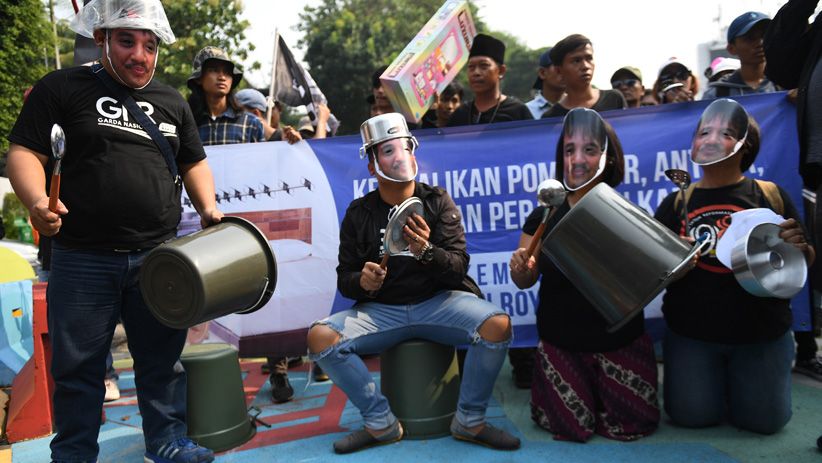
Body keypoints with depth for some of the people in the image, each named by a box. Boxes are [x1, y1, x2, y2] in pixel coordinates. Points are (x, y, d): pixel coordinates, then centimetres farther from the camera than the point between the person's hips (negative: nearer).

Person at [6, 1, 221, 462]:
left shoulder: (172, 101, 14)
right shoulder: (62, 87, 2)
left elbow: (194, 162, 20)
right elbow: (25, 151, -2)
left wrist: (208, 206, 3)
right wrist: (38, 201, -21)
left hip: (158, 255, 3)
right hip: (83, 260, -3)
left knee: (162, 358, 12)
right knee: (78, 365, 9)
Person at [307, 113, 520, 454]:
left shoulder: (438, 201, 2)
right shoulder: (358, 213, 4)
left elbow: (458, 267, -7)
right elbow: (344, 280, 3)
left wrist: (427, 252, -29)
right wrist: (362, 282, -21)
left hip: (438, 301, -1)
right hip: (380, 309, 1)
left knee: (498, 324, -28)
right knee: (320, 337, -23)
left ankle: (469, 422, -5)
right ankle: (381, 424, -5)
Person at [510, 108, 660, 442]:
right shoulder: (544, 217, -6)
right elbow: (525, 282, 0)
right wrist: (520, 269, -21)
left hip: (620, 340, 0)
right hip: (561, 342, 0)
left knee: (636, 423, 4)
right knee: (572, 427, 2)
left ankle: (599, 387, 34)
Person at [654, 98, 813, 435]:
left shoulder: (771, 195, -2)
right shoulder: (677, 202, 1)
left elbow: (806, 262, 4)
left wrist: (799, 247, -19)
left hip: (761, 333, 0)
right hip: (691, 333, 1)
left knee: (763, 421, 3)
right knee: (691, 416, 2)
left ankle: (735, 383, 35)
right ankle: (715, 381, 35)